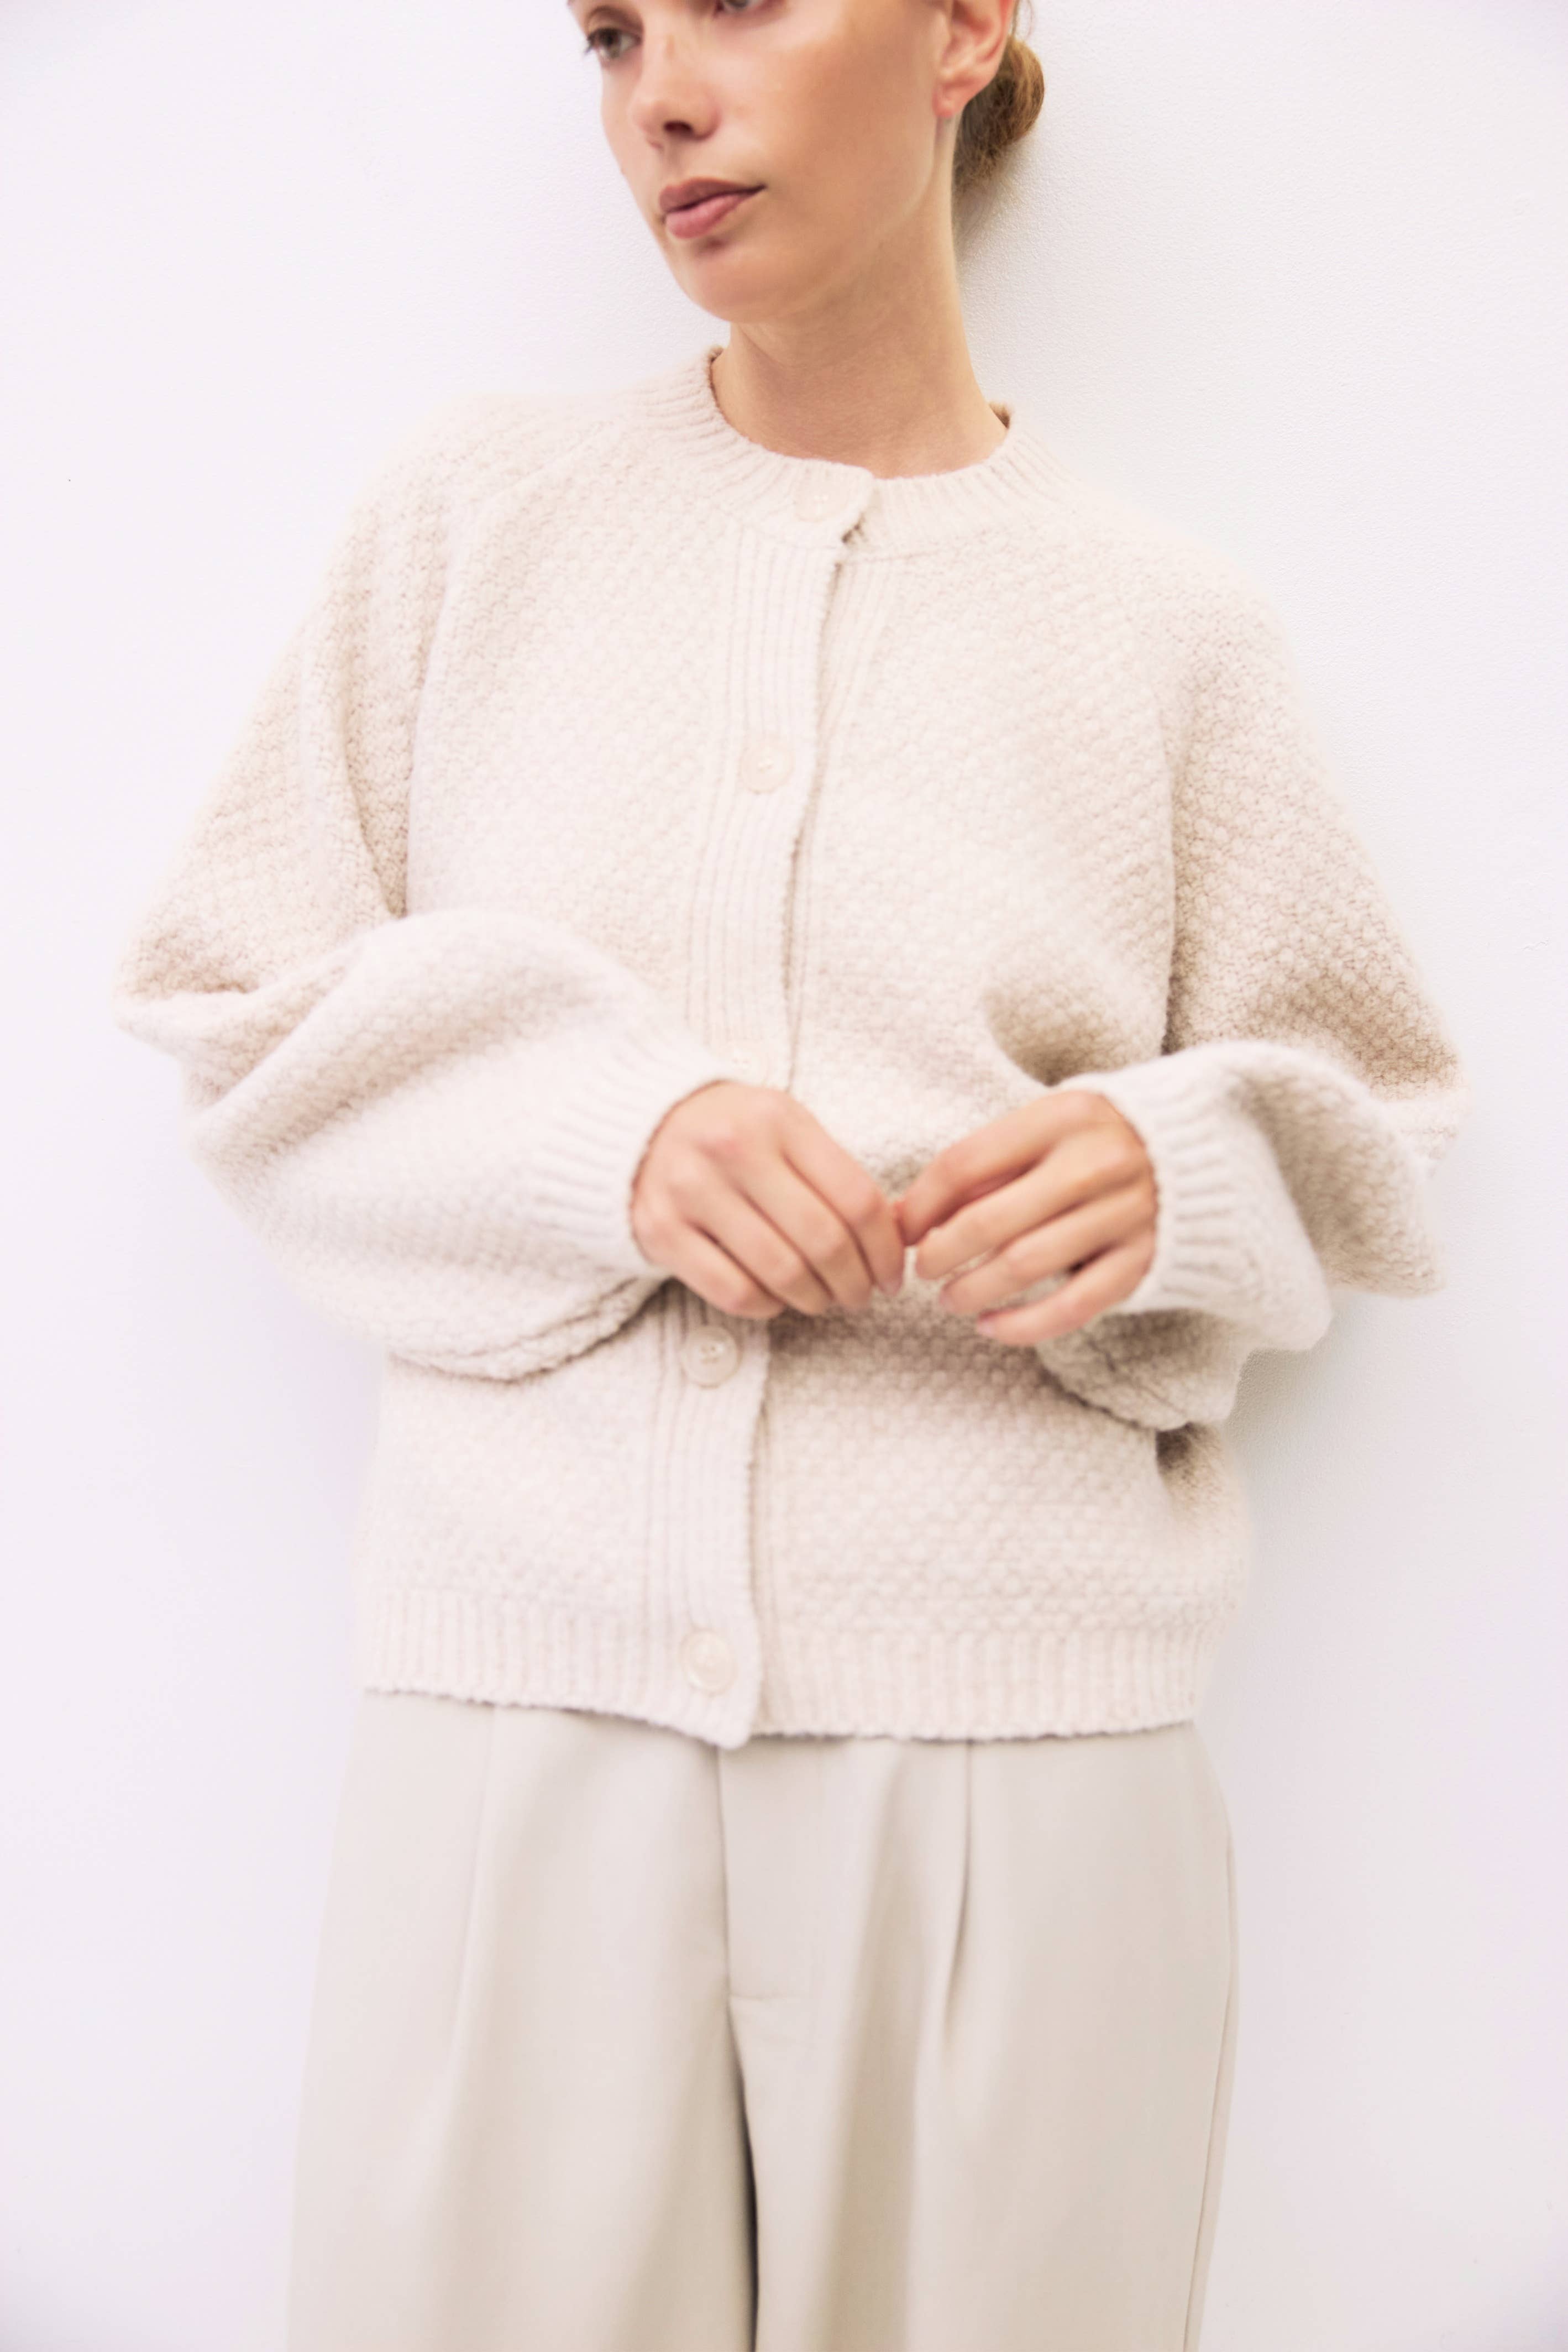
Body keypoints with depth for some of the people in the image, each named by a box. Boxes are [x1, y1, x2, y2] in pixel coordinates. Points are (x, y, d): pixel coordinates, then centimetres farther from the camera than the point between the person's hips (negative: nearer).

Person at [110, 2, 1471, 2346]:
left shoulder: (1167, 620, 6)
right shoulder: (472, 508, 8)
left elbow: (1366, 1120, 12)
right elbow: (229, 1008, 6)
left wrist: (1174, 1178, -11)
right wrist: (603, 1129, -11)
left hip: (1022, 1727, 0)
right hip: (519, 1685, 1)